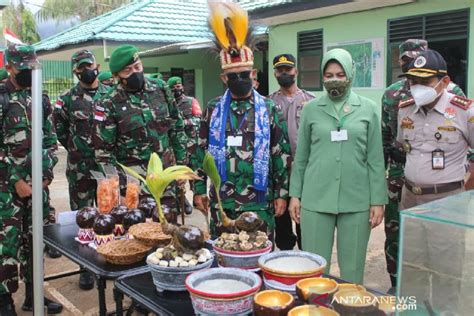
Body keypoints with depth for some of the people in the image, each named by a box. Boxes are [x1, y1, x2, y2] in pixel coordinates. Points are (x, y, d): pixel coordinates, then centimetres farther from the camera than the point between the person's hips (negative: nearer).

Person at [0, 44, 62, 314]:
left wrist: (47, 174, 1)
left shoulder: (42, 100, 11)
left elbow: (51, 141, 12)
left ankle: (33, 294, 23)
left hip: (38, 183, 5)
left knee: (35, 239, 11)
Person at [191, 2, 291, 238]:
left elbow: (282, 155, 0)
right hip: (221, 200, 2)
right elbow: (200, 152, 7)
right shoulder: (213, 110, 4)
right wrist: (199, 189, 4)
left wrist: (282, 193, -2)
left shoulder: (269, 110, 0)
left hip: (259, 201, -1)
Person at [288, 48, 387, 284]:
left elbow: (375, 158, 4)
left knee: (352, 268, 8)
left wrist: (378, 200, 0)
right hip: (316, 199, 0)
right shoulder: (311, 109, 6)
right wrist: (295, 194, 6)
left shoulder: (369, 109, 5)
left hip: (356, 201, 0)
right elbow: (301, 156, 9)